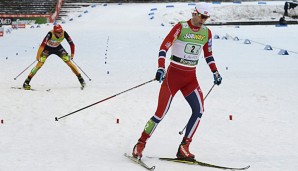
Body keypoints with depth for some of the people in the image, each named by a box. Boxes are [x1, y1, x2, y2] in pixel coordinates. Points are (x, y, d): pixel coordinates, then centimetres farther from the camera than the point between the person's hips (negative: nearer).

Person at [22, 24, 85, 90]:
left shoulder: (64, 33, -27)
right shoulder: (50, 34, -36)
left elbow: (71, 43, -14)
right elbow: (42, 45, -38)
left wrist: (72, 54, -14)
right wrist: (38, 56, -39)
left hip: (58, 48, 3)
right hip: (47, 48, -3)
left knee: (69, 62, -8)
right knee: (40, 64, -17)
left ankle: (80, 79, 5)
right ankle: (27, 82, -11)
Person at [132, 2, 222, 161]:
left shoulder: (206, 32, 6)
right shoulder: (181, 27, -11)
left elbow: (208, 54, 20)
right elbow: (164, 47, -16)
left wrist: (215, 72, 12)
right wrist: (160, 68, -28)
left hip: (190, 78, 5)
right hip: (173, 74, -5)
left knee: (199, 110, -14)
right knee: (161, 113, -8)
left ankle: (183, 148, -6)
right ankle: (140, 144, 8)